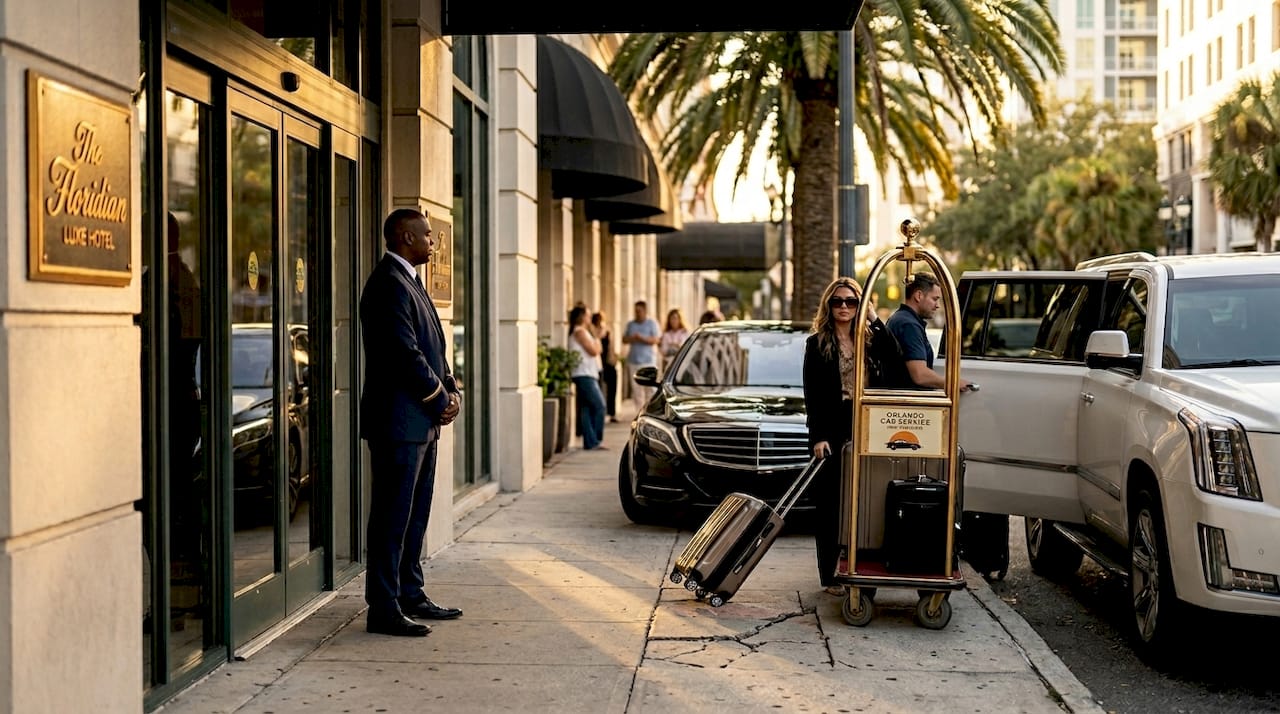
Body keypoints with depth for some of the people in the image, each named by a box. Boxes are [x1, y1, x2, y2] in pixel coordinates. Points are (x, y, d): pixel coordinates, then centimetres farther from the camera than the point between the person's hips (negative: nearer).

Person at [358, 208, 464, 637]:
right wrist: (441, 399, -11)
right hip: (398, 420, -10)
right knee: (392, 517, -5)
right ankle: (383, 609, 0)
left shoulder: (408, 281, 18)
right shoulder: (389, 284, -14)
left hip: (421, 421, 11)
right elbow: (405, 352, -20)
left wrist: (451, 389, 6)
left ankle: (410, 596, 24)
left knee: (414, 514, 15)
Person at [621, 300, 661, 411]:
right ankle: (639, 413, 7)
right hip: (633, 361, 4)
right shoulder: (630, 324, 16)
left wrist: (641, 338, -23)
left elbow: (654, 340, -7)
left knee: (650, 388, -10)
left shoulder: (652, 323, 3)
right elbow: (624, 339, 14)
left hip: (648, 361, -4)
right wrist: (631, 339, -8)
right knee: (636, 389, 3)